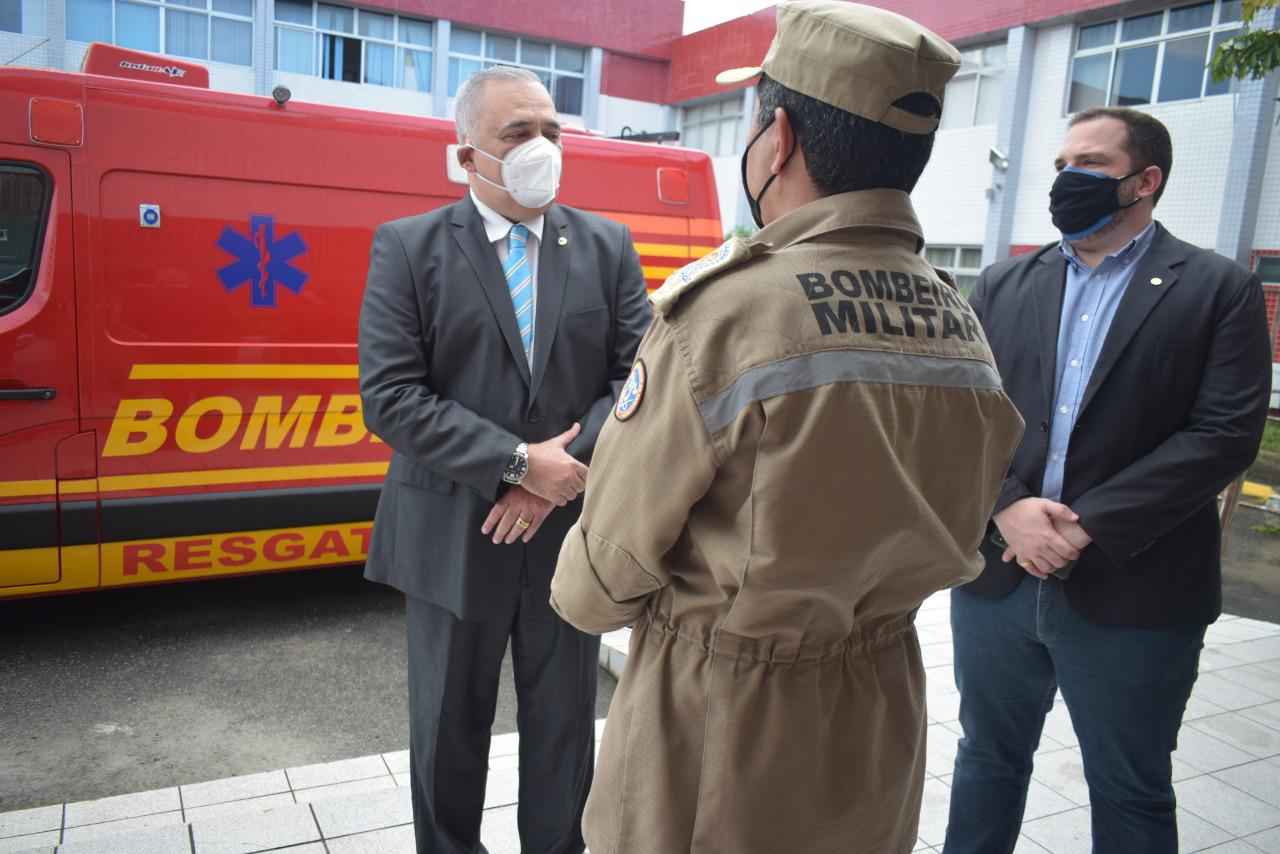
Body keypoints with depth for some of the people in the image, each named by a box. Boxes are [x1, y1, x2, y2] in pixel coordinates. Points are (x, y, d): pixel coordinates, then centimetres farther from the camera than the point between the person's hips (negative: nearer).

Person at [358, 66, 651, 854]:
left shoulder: (608, 247, 4)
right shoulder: (407, 248, -3)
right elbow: (390, 397, -11)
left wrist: (564, 470, -15)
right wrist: (518, 463, -18)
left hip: (571, 532, 2)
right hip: (453, 539, -1)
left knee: (564, 725, 16)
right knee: (449, 728, 16)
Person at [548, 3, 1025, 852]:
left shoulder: (724, 310, -25)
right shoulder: (962, 326, -4)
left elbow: (614, 563, -15)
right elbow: (949, 537, 7)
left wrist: (575, 593, 7)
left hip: (721, 727, -6)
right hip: (882, 722, 7)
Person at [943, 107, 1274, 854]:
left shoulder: (1219, 289, -2)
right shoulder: (1004, 285, 9)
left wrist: (1087, 526, -18)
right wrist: (1008, 507, -15)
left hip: (1133, 595, -3)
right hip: (997, 578, 3)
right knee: (988, 757, 19)